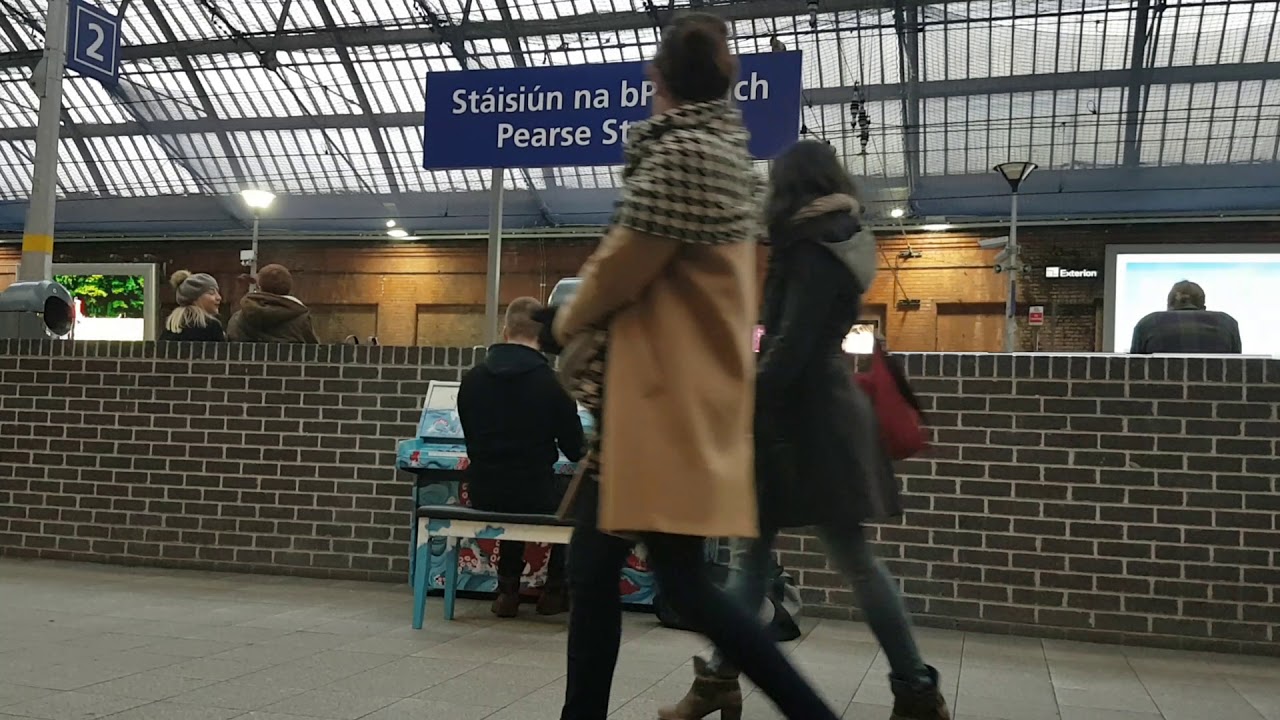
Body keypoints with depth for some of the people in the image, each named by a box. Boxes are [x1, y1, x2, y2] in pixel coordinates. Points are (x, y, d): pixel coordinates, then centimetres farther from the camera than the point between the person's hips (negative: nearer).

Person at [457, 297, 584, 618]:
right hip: (535, 495, -3)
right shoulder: (552, 382, -11)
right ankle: (555, 590, 26)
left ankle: (508, 589, 28)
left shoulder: (472, 378, 0)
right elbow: (575, 451, -4)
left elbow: (472, 442, 11)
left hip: (482, 495, 4)